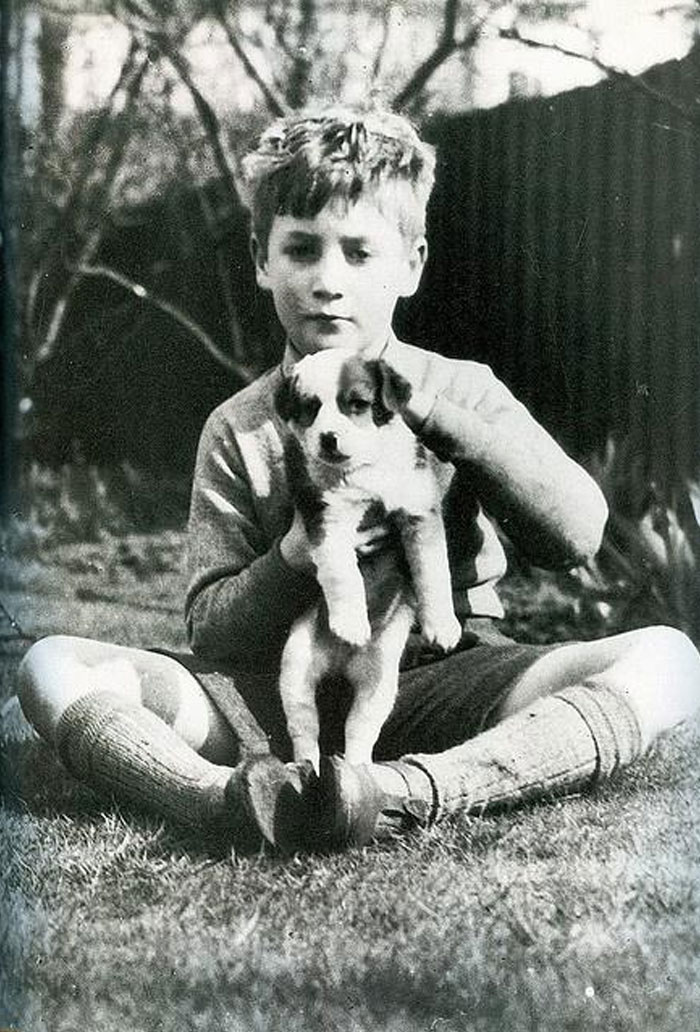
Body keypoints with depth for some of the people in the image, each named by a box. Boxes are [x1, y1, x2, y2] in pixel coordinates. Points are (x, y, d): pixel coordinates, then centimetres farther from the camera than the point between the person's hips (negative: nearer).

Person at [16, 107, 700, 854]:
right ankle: (232, 801, -44)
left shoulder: (464, 390, 5)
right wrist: (294, 557, -19)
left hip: (443, 689, 0)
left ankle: (397, 795, -43)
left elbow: (575, 533, -8)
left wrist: (429, 412, -14)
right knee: (52, 667, -18)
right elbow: (210, 631, 2)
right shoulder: (239, 430, 6)